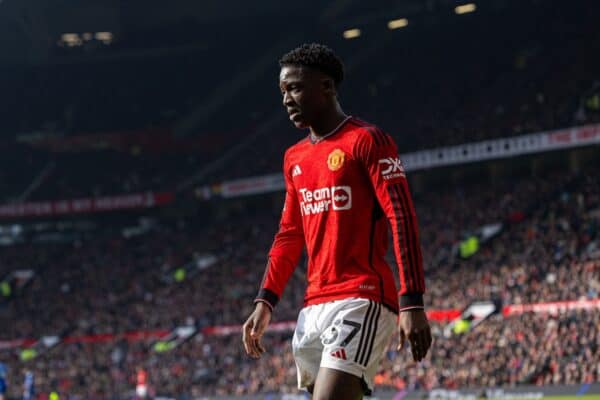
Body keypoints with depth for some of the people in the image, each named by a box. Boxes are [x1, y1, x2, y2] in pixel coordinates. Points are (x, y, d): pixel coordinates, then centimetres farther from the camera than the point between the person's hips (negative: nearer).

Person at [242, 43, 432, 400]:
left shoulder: (367, 141, -6)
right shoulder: (295, 158, 18)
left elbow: (403, 220, -12)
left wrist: (412, 304, -20)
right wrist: (265, 303, 15)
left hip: (362, 301, -8)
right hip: (314, 308, 8)